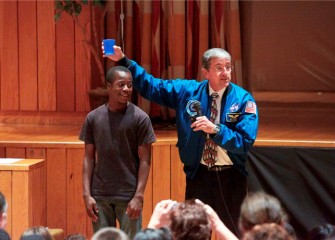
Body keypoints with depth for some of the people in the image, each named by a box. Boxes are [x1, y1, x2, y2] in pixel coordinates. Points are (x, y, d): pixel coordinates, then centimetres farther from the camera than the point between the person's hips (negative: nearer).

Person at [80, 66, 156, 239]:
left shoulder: (140, 118, -4)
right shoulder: (93, 118, 4)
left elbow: (145, 160, -4)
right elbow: (89, 158, 7)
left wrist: (138, 196, -11)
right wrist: (87, 194, 0)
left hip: (129, 195, -3)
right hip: (100, 195, 3)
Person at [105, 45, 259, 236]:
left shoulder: (243, 99, -10)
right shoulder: (187, 91, 0)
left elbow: (246, 141, -18)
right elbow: (150, 86, 7)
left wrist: (215, 129, -29)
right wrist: (123, 61, 0)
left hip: (230, 178, -2)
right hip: (198, 175, 2)